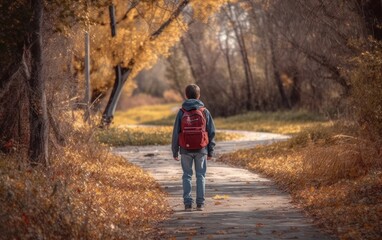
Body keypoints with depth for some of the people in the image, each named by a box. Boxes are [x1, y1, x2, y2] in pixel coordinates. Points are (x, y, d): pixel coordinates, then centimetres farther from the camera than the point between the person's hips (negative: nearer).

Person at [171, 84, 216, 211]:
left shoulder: (182, 112, -2)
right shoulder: (205, 112, -1)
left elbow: (176, 132, -1)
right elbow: (211, 132, 1)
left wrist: (175, 151, 7)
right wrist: (211, 151, 9)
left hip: (186, 149, 0)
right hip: (201, 149, 0)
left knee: (187, 176, 7)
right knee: (200, 176, 7)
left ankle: (188, 203, 3)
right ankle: (200, 203, 5)